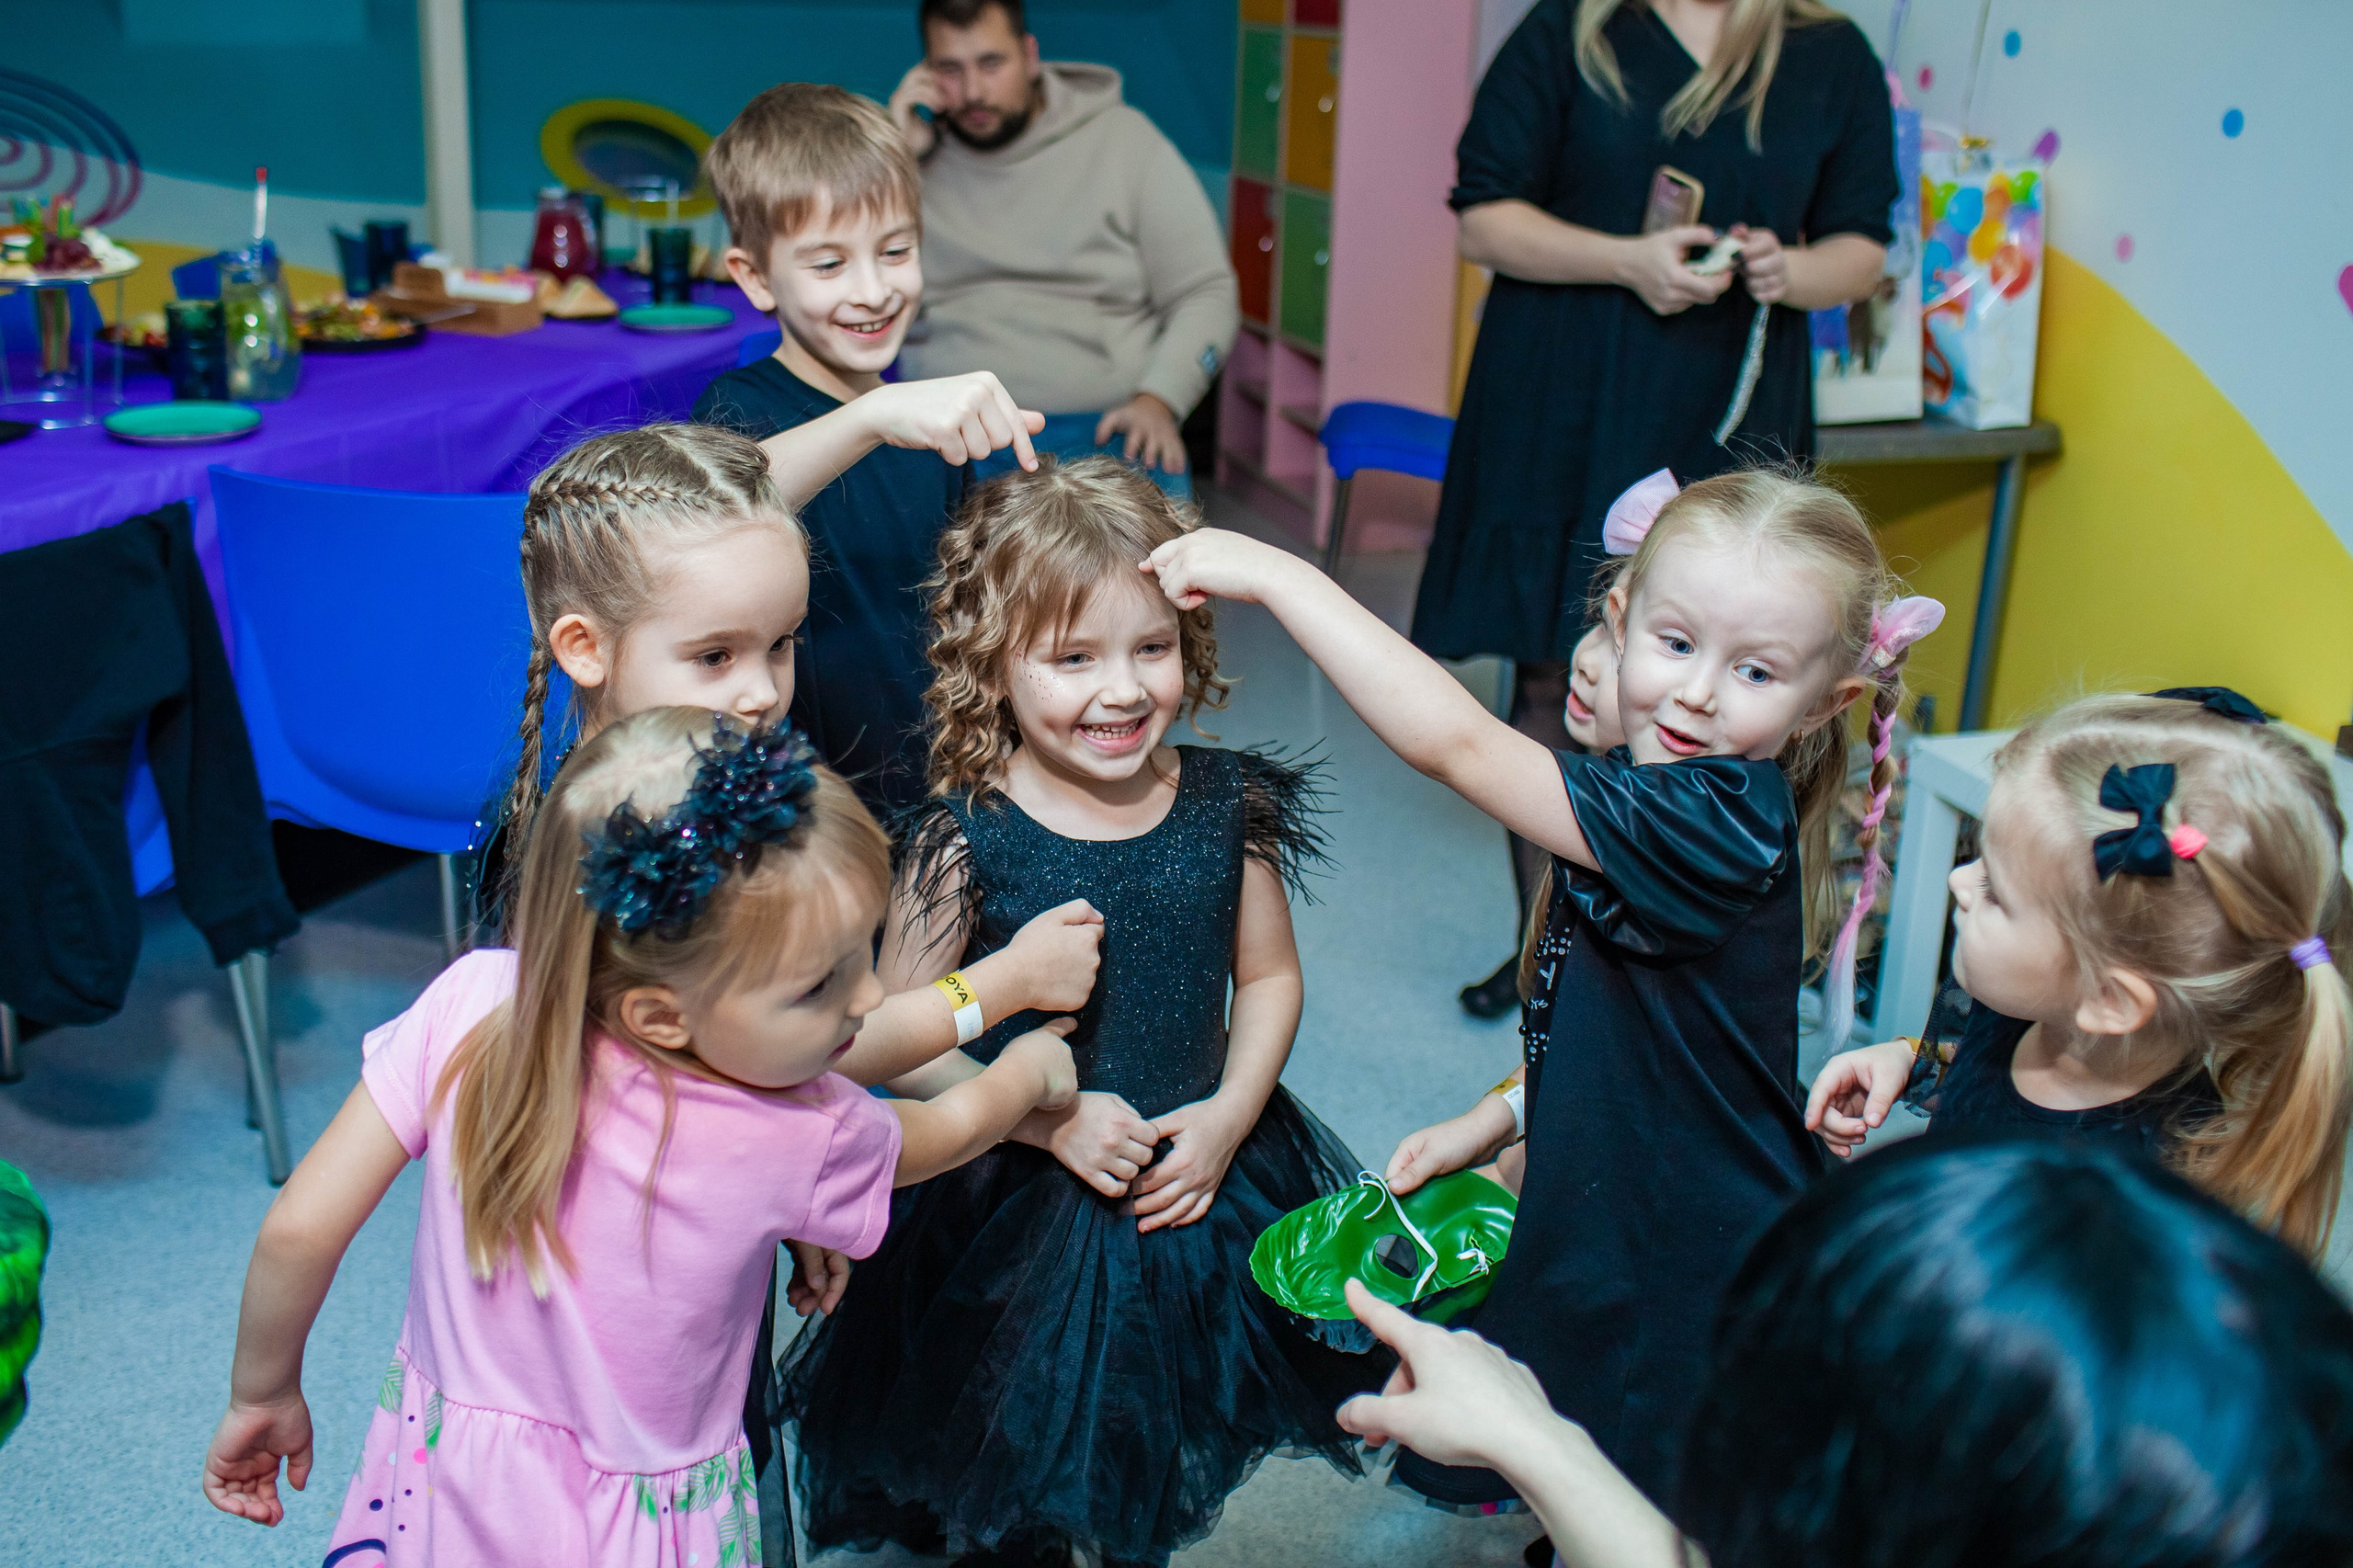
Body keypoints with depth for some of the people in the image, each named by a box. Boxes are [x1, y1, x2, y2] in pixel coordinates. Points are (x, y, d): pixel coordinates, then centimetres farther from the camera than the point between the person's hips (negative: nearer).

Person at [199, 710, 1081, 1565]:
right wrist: (1036, 1065, 19)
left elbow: (300, 1227, -16)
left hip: (438, 1494, 2)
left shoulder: (470, 1008, -22)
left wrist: (263, 1393, 3)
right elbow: (953, 1127, -3)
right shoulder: (797, 1142, -25)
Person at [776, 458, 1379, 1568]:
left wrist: (1231, 1113, -11)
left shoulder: (1229, 805, -9)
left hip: (1197, 1185, 4)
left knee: (1160, 1462, 25)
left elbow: (1268, 977, 3)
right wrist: (1051, 1115, -19)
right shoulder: (967, 841, -19)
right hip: (1017, 1209, -3)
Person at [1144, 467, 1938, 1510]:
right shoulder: (1656, 796, 1)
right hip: (1603, 1239, 9)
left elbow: (1456, 742, -34)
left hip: (1692, 1292, -8)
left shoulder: (1717, 823, -29)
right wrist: (1497, 1121, 11)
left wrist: (1274, 573, -30)